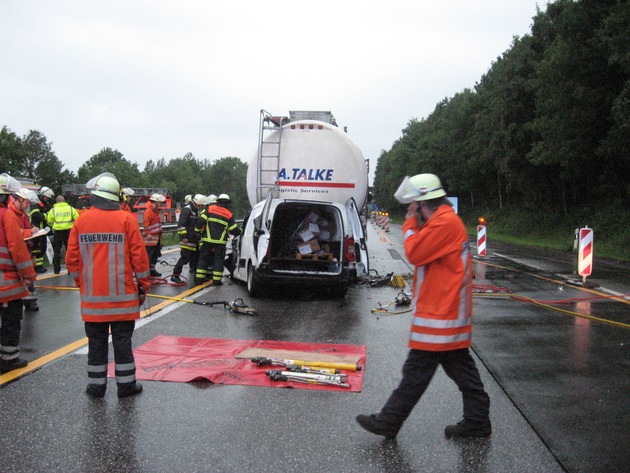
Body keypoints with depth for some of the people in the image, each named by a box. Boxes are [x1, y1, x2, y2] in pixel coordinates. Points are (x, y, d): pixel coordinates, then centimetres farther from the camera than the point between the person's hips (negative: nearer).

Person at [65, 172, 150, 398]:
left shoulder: (81, 221, 0)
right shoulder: (126, 220, -6)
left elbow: (72, 259, 3)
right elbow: (139, 256, -7)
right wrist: (144, 285, 3)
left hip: (92, 295, 2)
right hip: (122, 295, -2)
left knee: (96, 342, 11)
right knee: (122, 341, 7)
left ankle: (96, 385, 17)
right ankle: (126, 384, 12)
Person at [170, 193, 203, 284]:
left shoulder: (196, 211, 19)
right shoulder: (186, 209, -12)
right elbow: (181, 224, -18)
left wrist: (199, 235, 26)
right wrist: (183, 236, -22)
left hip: (195, 239, 9)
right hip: (187, 239, -9)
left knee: (195, 257, 12)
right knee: (185, 258, -11)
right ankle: (175, 275, -6)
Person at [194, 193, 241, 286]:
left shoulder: (209, 209, 1)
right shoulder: (229, 215, 1)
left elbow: (201, 220, -7)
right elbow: (234, 230, 4)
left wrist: (197, 230, 5)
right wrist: (239, 231, 24)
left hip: (207, 239, 1)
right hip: (220, 241, -1)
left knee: (203, 258, 10)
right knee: (218, 260, 7)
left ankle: (199, 278, 9)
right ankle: (216, 280, 3)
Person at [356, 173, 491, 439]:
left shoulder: (445, 222, -17)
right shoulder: (444, 220, 17)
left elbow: (415, 254, -20)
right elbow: (422, 254, 19)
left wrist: (410, 224, -7)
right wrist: (414, 225, 7)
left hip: (439, 314, -11)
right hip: (449, 311, 11)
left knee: (417, 371, -3)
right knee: (460, 368, 14)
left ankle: (388, 422, 4)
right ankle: (477, 421, 21)